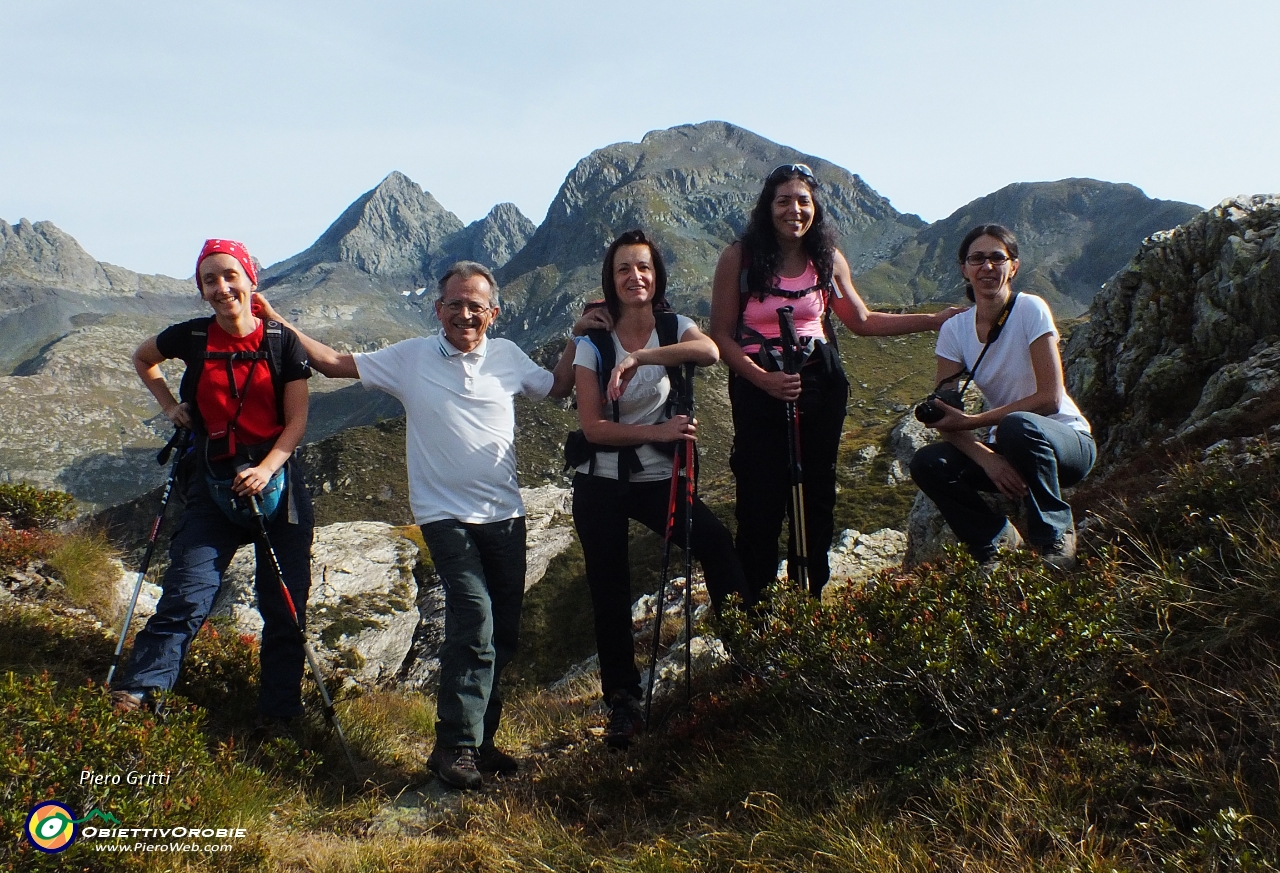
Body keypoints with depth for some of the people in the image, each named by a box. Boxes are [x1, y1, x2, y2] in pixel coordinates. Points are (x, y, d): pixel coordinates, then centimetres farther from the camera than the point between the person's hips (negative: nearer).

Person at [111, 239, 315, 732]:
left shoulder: (282, 342, -3)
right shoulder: (192, 338, 2)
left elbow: (296, 420, -5)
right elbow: (142, 359, 23)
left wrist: (266, 469, -20)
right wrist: (169, 405, 9)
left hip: (275, 484, 0)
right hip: (213, 487, 1)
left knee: (284, 604, 3)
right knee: (187, 592, -9)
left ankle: (279, 714, 13)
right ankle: (136, 691, -8)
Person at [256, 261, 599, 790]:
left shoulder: (507, 356, 7)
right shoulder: (412, 357, 1)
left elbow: (557, 387, 20)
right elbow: (335, 364, 5)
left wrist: (578, 338, 10)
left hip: (505, 515, 4)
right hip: (446, 515, -4)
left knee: (504, 633, 8)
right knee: (475, 619, -20)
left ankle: (479, 737, 24)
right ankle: (455, 747, -9)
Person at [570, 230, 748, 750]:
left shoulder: (675, 328, -2)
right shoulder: (593, 345, -4)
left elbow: (710, 352, -27)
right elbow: (593, 427, -12)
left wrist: (639, 357, -37)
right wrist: (657, 432, -23)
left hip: (658, 479, 0)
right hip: (601, 485, 0)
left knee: (717, 544, -24)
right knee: (610, 591, 3)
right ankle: (623, 702, 16)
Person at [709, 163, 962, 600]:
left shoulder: (828, 259, 6)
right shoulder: (739, 258, -5)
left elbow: (862, 321, 17)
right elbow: (722, 335, -5)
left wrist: (934, 320, 14)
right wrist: (764, 379, -19)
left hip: (820, 385, 4)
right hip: (758, 388, -3)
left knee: (816, 497, 9)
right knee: (760, 502, -3)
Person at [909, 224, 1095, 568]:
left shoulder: (1030, 310, -14)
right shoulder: (954, 330, -3)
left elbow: (1050, 398, -20)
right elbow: (944, 416, -9)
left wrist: (971, 422, -23)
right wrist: (987, 459, -27)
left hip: (1064, 441, -4)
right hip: (1006, 448, 4)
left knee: (1017, 426, -37)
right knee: (927, 464, -21)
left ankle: (1055, 539, -14)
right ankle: (999, 540, 3)